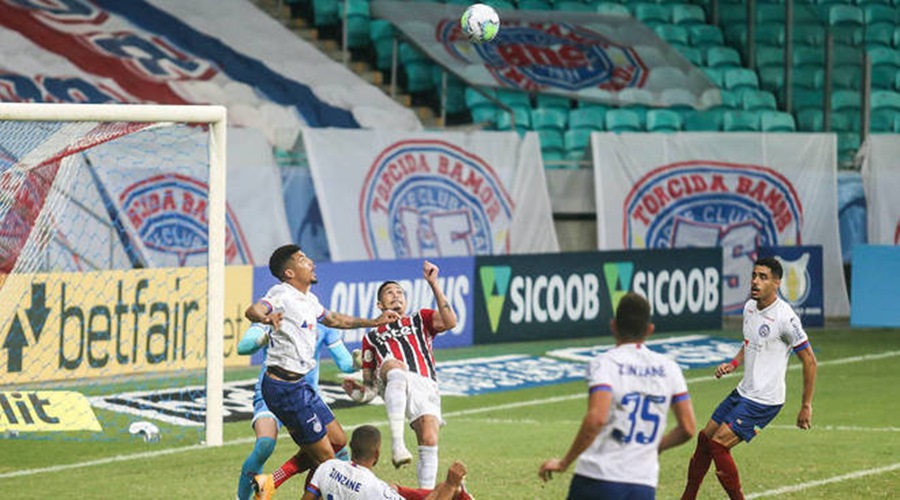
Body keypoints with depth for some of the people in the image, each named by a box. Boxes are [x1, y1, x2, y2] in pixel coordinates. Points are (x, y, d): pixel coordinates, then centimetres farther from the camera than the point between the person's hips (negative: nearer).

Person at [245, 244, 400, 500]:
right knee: (325, 456, -6)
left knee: (338, 440, 15)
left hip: (298, 384, 10)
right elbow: (253, 310, -34)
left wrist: (374, 322, 36)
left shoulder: (309, 299, 14)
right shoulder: (282, 294, -15)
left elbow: (333, 319, 33)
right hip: (284, 385, -10)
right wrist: (265, 317, -57)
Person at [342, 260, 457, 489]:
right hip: (396, 384, -1)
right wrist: (356, 390, 6)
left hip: (426, 385, 1)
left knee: (429, 440, -22)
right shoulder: (371, 337, 33)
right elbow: (369, 389, 30)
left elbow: (450, 322, 7)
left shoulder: (421, 320, 31)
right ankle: (397, 443, -49)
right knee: (396, 367, -39)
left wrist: (433, 284, 5)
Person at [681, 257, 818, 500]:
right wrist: (733, 364, 5)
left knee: (719, 445, -16)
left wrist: (806, 406, -13)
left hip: (764, 401, -9)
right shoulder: (749, 307, 5)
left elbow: (809, 360, -15)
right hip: (743, 392, 9)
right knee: (705, 438, 13)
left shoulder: (784, 317, -20)